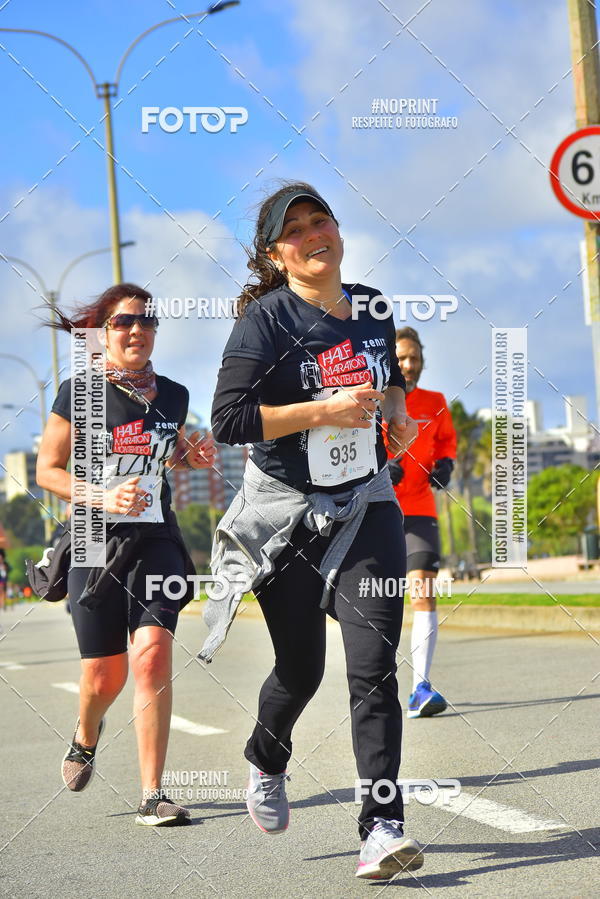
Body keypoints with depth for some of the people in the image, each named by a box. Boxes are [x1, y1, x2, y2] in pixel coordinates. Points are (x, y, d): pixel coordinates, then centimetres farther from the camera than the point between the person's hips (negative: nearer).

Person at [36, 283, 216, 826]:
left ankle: (152, 796, -12)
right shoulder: (79, 393, -4)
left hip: (156, 541, 2)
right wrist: (103, 497, -16)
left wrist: (194, 456, 3)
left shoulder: (173, 395, 7)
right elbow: (48, 470, -1)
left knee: (153, 655, -17)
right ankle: (87, 736, 43)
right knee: (105, 676, 5)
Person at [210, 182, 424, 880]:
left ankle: (381, 827, -11)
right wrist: (324, 411, -24)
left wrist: (396, 409, 4)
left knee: (373, 662, -11)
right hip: (286, 513, -3)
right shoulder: (266, 319, -11)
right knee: (300, 666, 8)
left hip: (366, 507, 3)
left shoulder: (373, 307, 6)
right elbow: (228, 418, -21)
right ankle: (266, 762, 42)